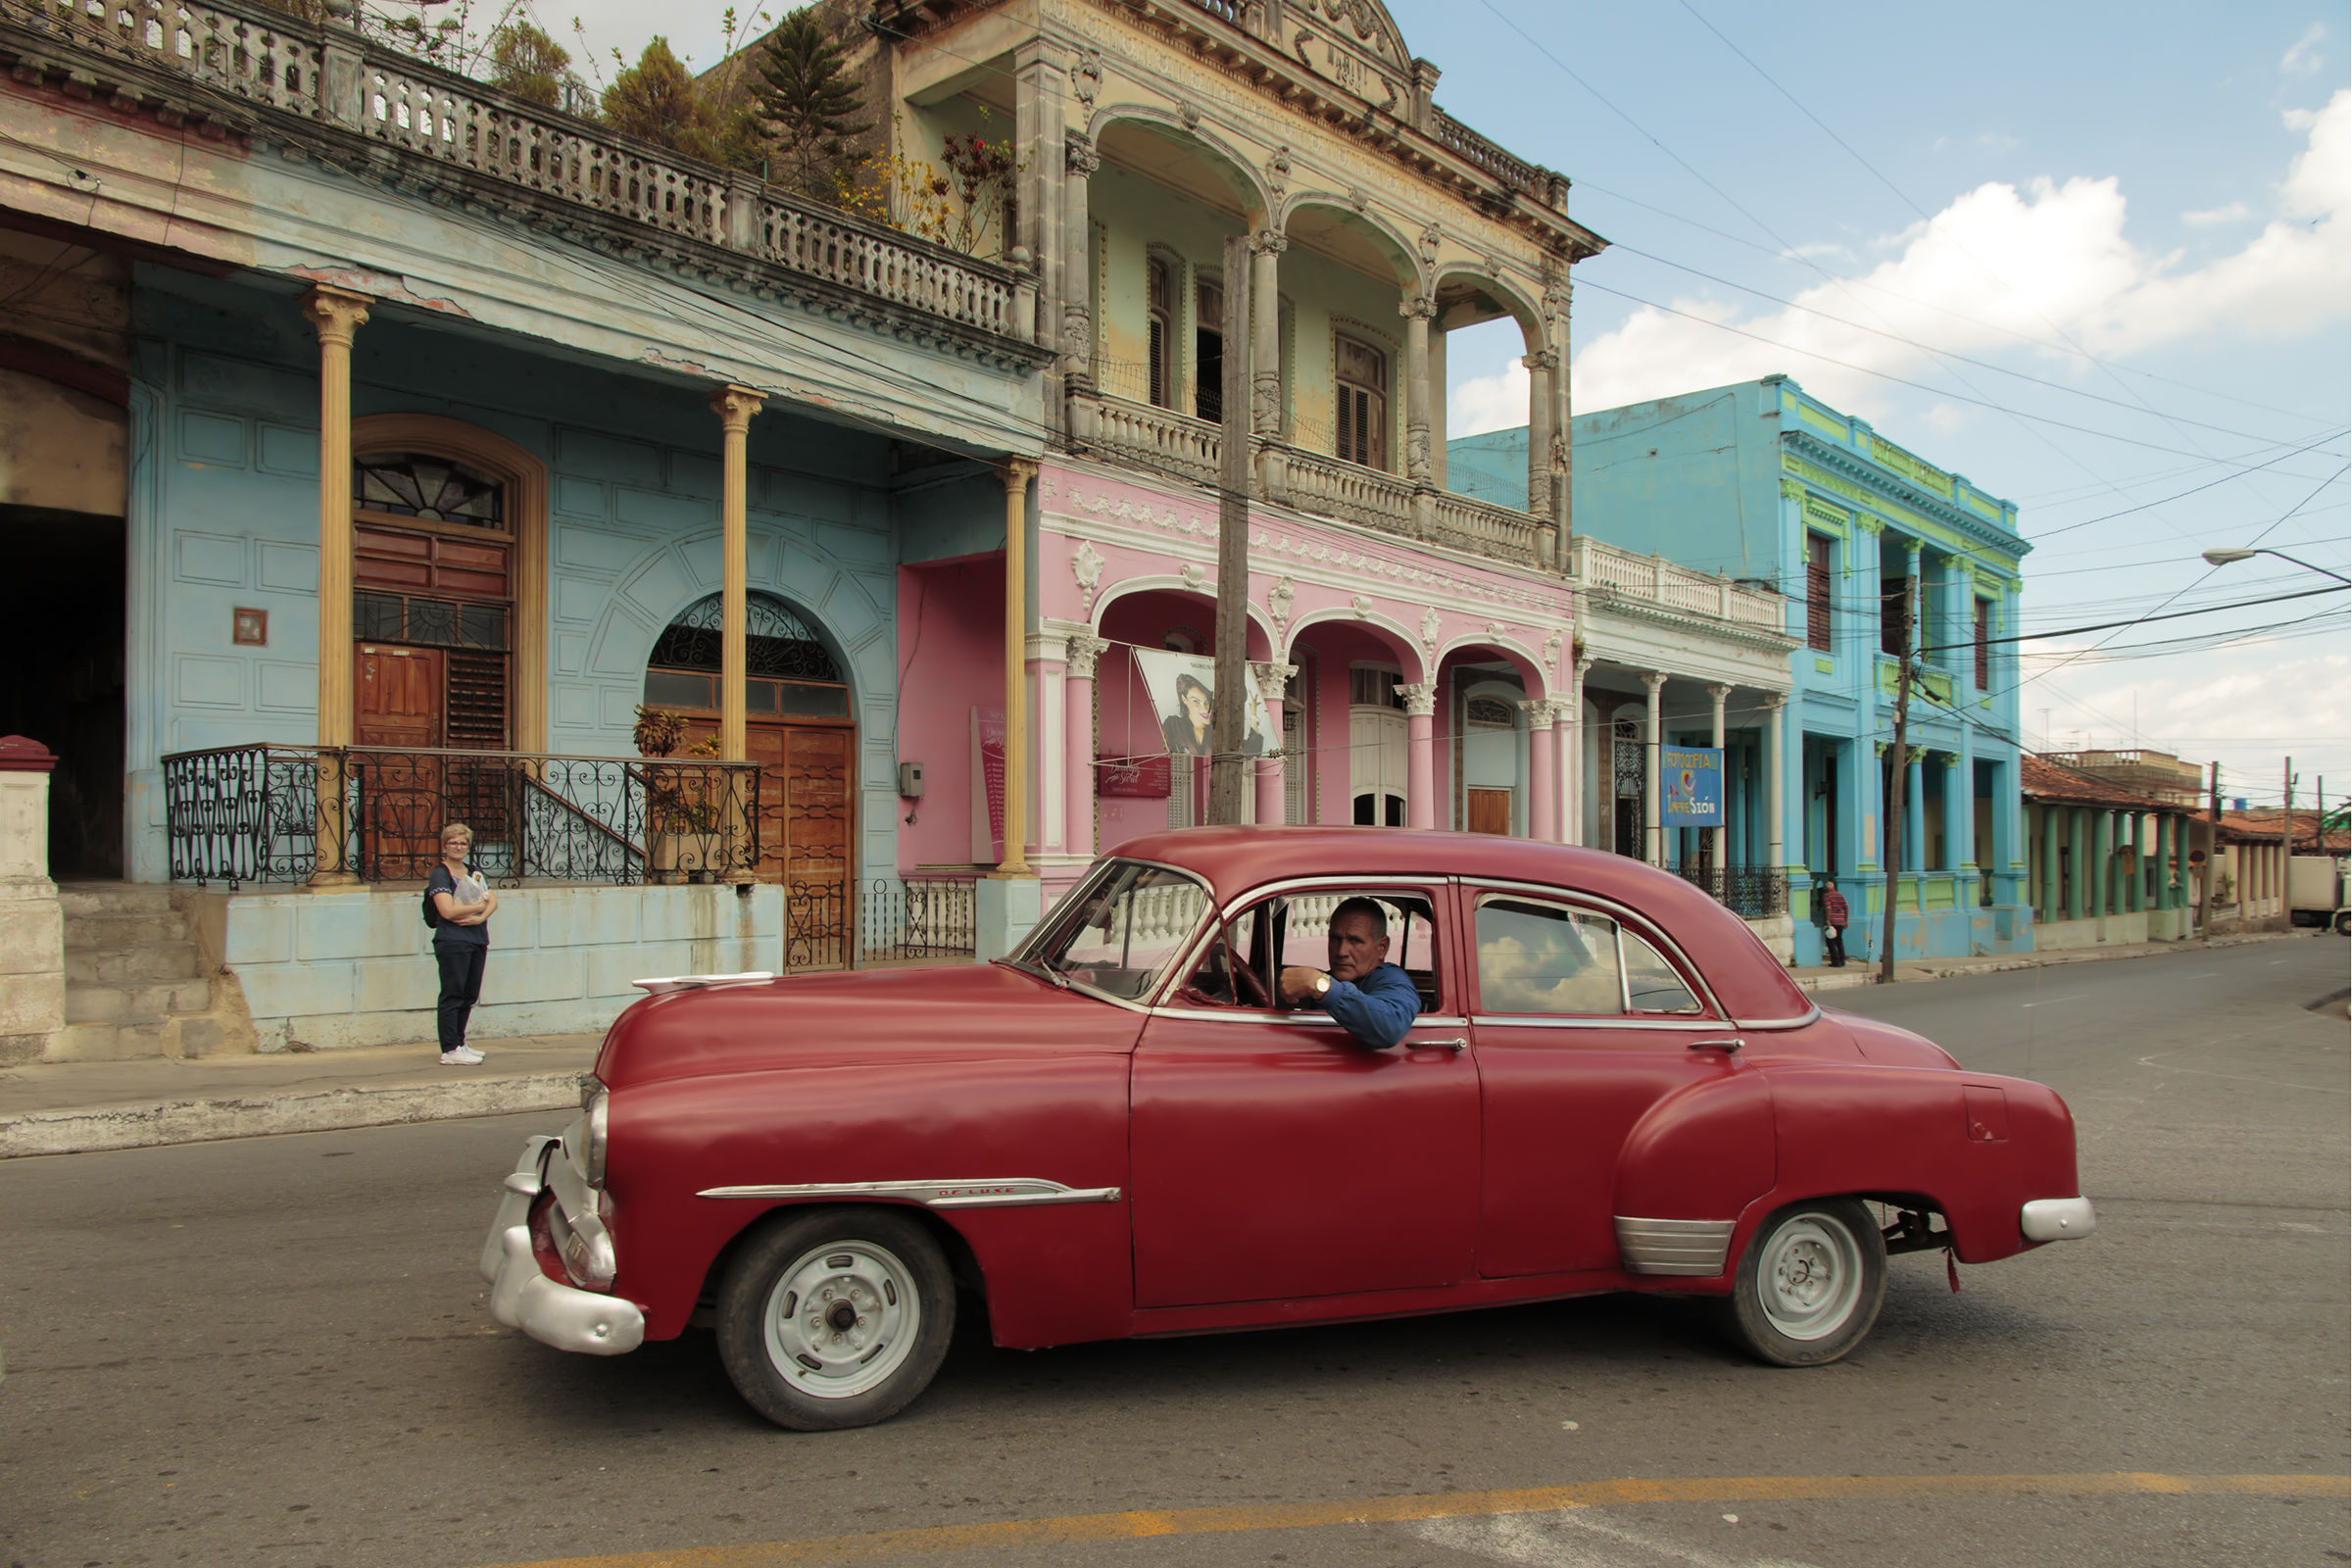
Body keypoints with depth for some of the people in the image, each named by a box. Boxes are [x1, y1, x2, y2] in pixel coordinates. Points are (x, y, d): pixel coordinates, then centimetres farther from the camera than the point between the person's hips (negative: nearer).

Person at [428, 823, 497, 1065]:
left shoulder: (473, 873, 18)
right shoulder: (439, 875, -4)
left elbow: (493, 900, 9)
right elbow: (448, 910, -17)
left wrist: (480, 917, -11)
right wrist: (479, 906, -5)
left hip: (477, 940, 7)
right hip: (453, 942, -7)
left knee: (470, 996, 12)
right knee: (452, 996, -7)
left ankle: (459, 1043, 22)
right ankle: (450, 1051, -7)